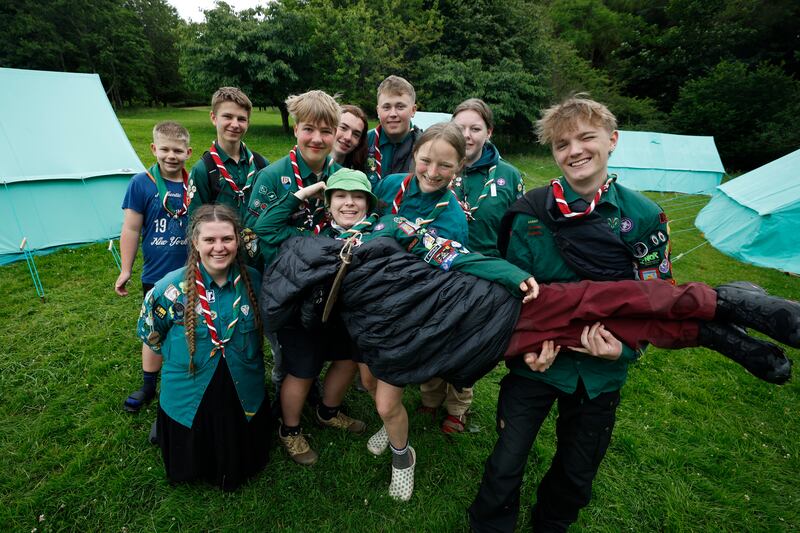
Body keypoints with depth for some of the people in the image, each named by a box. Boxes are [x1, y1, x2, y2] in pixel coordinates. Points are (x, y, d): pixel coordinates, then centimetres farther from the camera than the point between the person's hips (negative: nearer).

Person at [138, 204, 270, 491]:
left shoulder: (253, 281, -12)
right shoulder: (173, 287, -18)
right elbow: (149, 331, 2)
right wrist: (181, 357, 3)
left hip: (244, 396, 2)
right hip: (189, 399, -1)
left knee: (242, 464, 20)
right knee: (190, 468, 22)